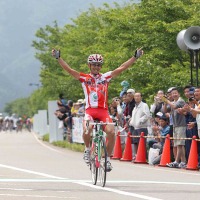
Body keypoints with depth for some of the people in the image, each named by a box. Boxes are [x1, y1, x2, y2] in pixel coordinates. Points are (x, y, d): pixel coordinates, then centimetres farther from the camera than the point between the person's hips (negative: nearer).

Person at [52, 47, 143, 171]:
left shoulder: (106, 77, 12)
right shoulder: (84, 78, 9)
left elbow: (122, 68, 9)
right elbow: (68, 69, 1)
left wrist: (136, 57, 2)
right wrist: (58, 57, -11)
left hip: (103, 110, 1)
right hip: (90, 110, -1)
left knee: (111, 132, -21)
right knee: (86, 130, -29)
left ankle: (108, 158, -1)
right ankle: (87, 149, 4)